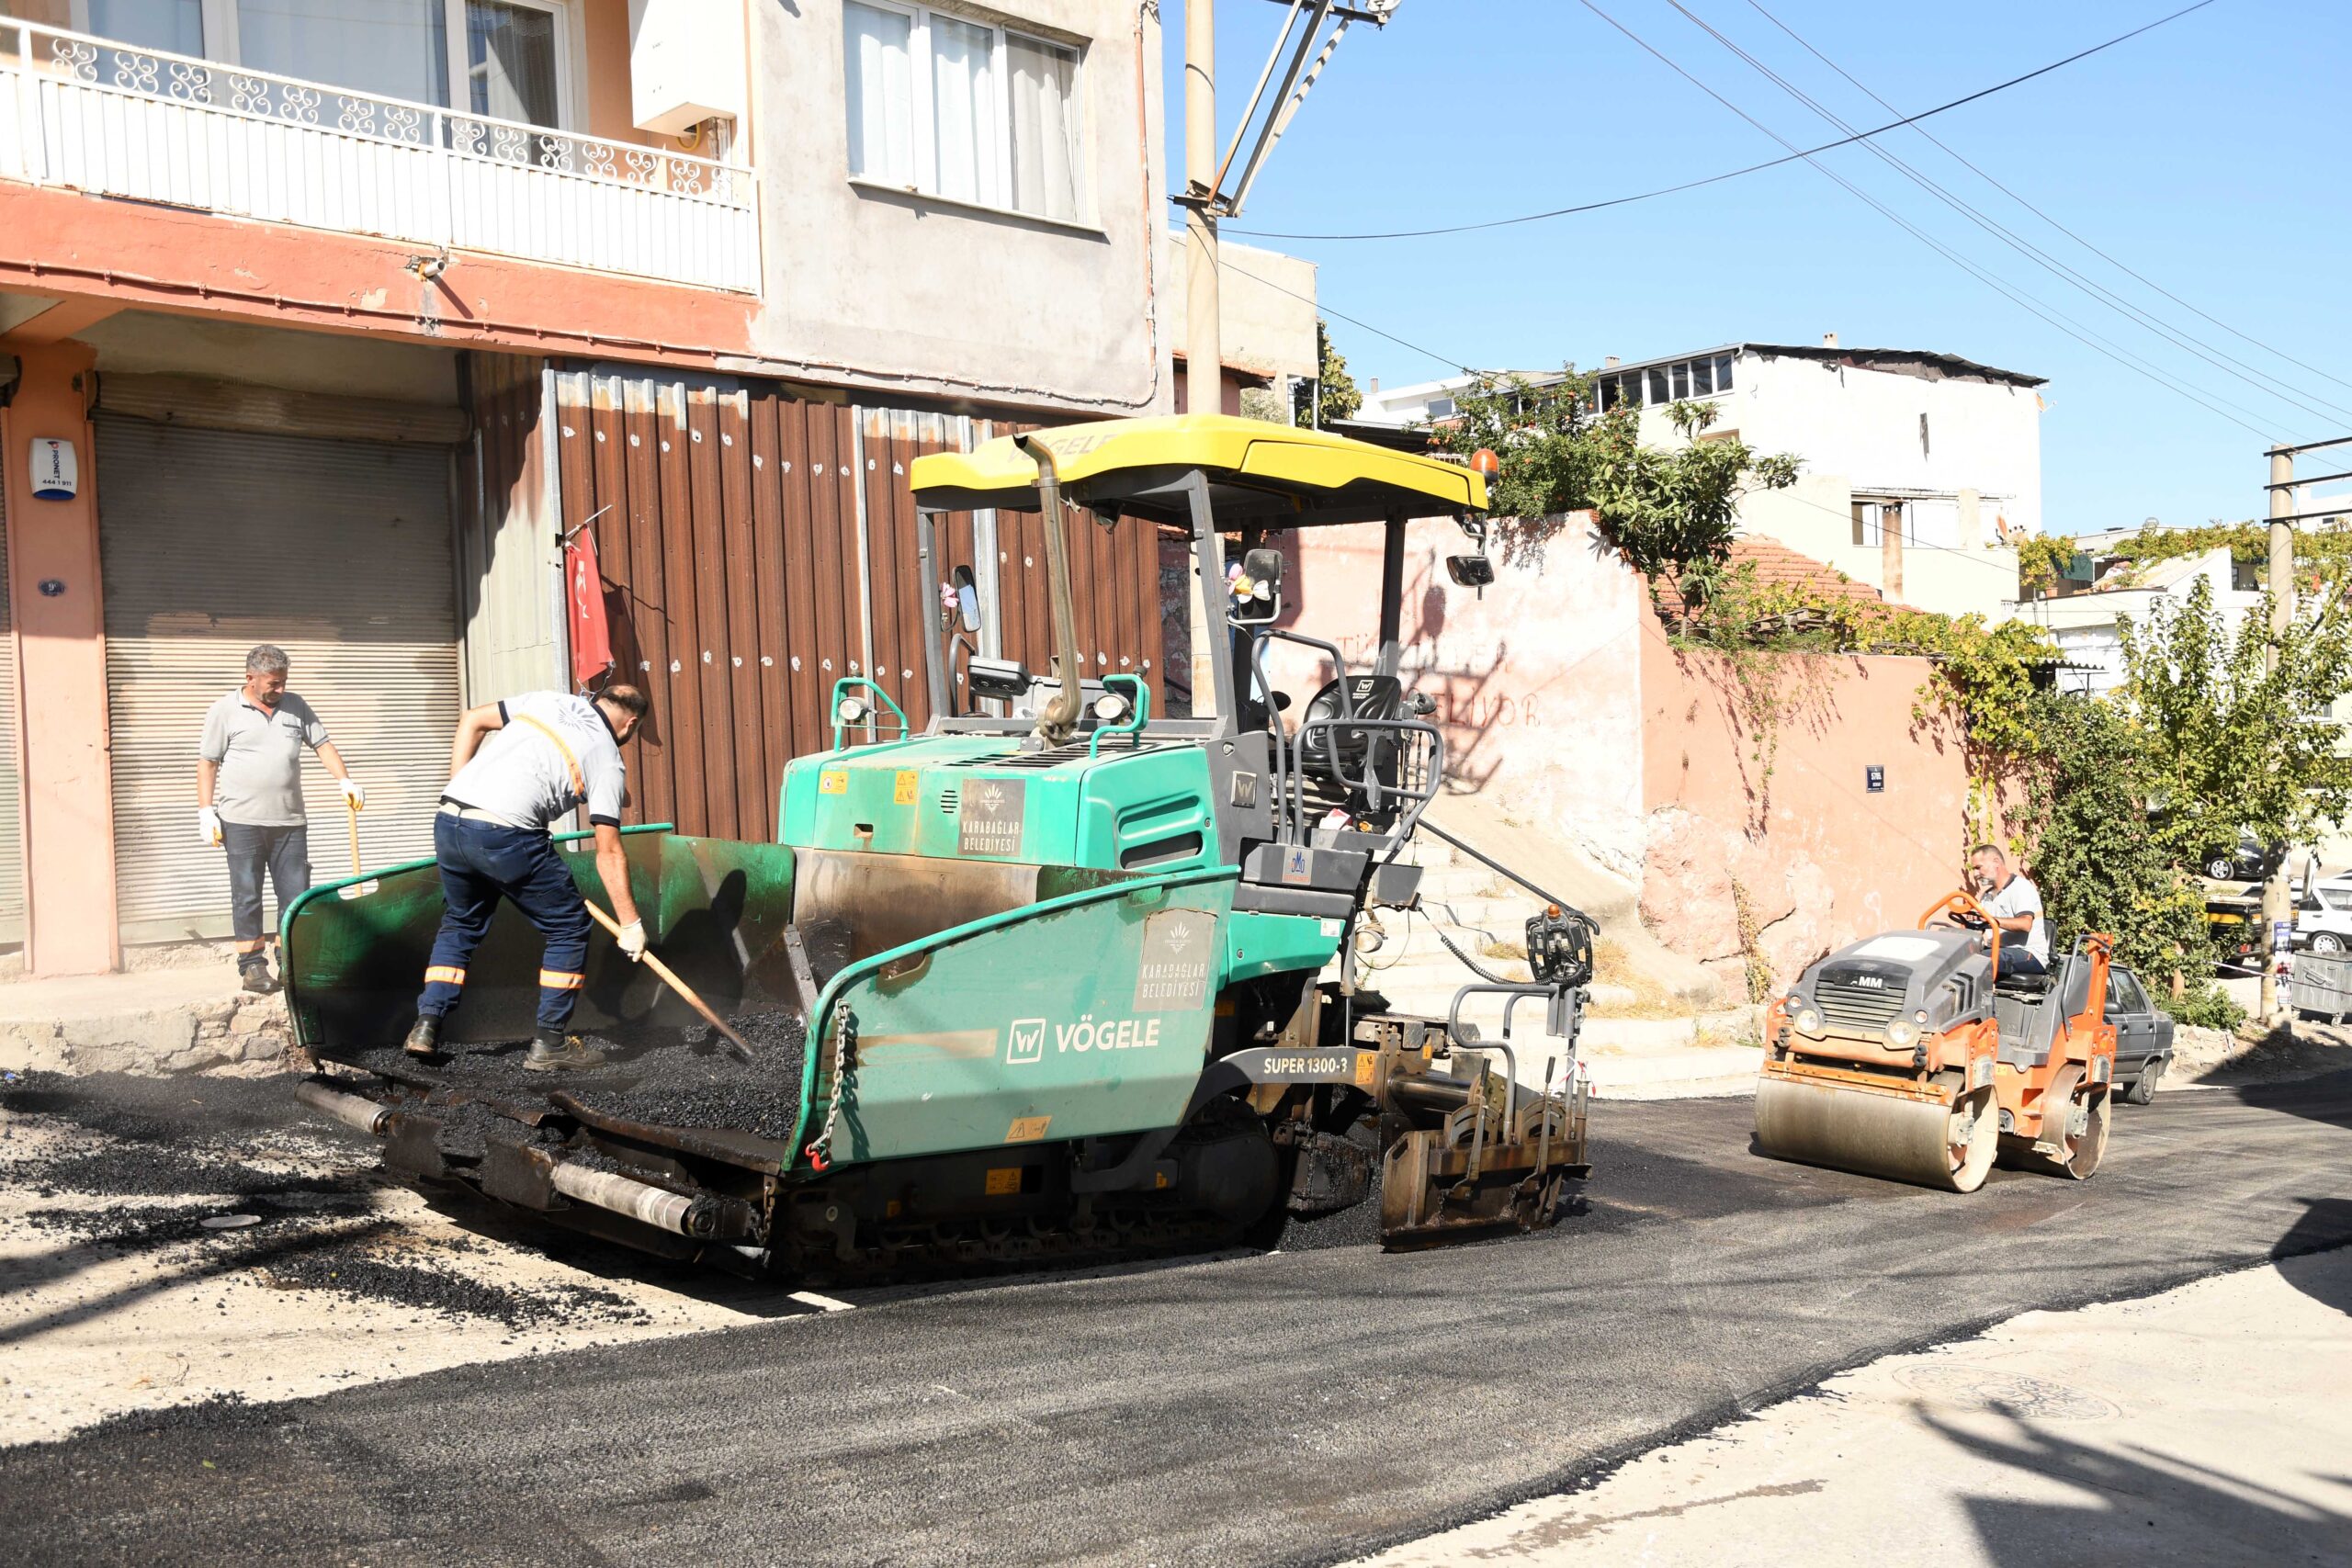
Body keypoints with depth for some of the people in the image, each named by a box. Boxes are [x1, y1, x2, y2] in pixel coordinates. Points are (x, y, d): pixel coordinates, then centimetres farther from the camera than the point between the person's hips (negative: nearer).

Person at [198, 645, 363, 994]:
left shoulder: (295, 706, 11)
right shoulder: (225, 711, 2)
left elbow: (322, 744, 12)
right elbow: (207, 763, 2)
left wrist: (345, 781, -3)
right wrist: (206, 811, -5)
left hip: (289, 822, 3)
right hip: (241, 821, -3)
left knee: (296, 896, 2)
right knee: (247, 896, 1)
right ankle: (252, 965, 6)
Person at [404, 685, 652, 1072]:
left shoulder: (550, 701, 20)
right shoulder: (607, 760, 5)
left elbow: (472, 721, 21)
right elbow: (608, 852, 1)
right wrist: (630, 924, 5)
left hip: (448, 821, 6)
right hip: (506, 834, -6)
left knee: (459, 923, 27)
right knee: (568, 925, 10)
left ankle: (427, 1025, 20)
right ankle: (551, 1041, 10)